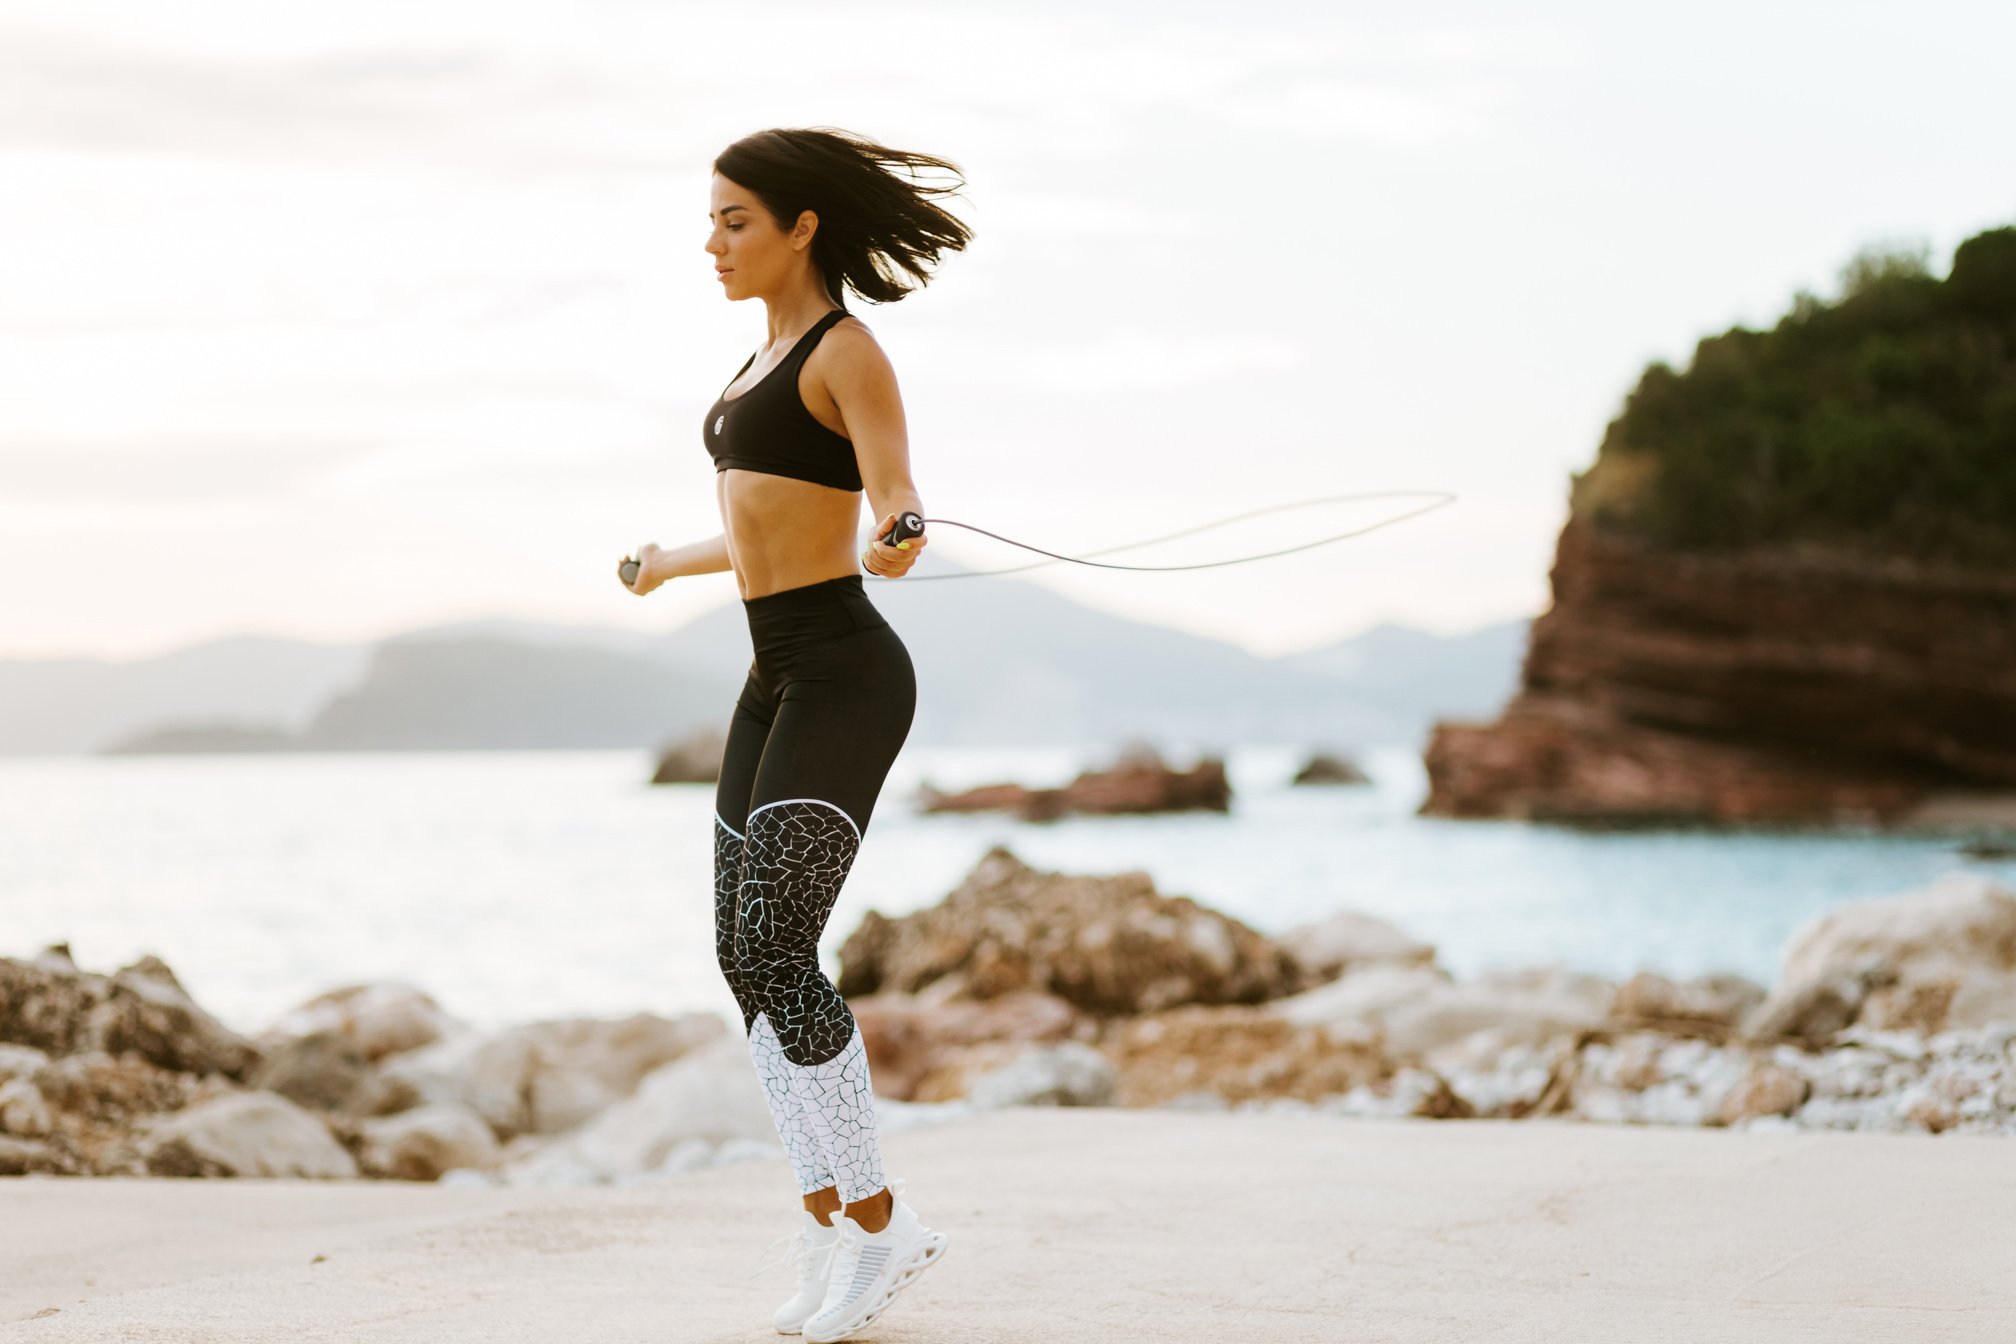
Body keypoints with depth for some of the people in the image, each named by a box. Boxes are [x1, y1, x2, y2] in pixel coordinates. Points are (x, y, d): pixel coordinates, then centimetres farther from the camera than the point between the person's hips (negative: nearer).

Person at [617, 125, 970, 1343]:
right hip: (780, 683, 9)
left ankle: (876, 1218, -7)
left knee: (771, 951, -17)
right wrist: (679, 563, 46)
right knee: (752, 963, 5)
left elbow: (899, 507, -20)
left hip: (844, 681, -9)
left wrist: (901, 542, -45)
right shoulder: (776, 355, 17)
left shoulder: (852, 351, -10)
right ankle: (829, 1235, 11)